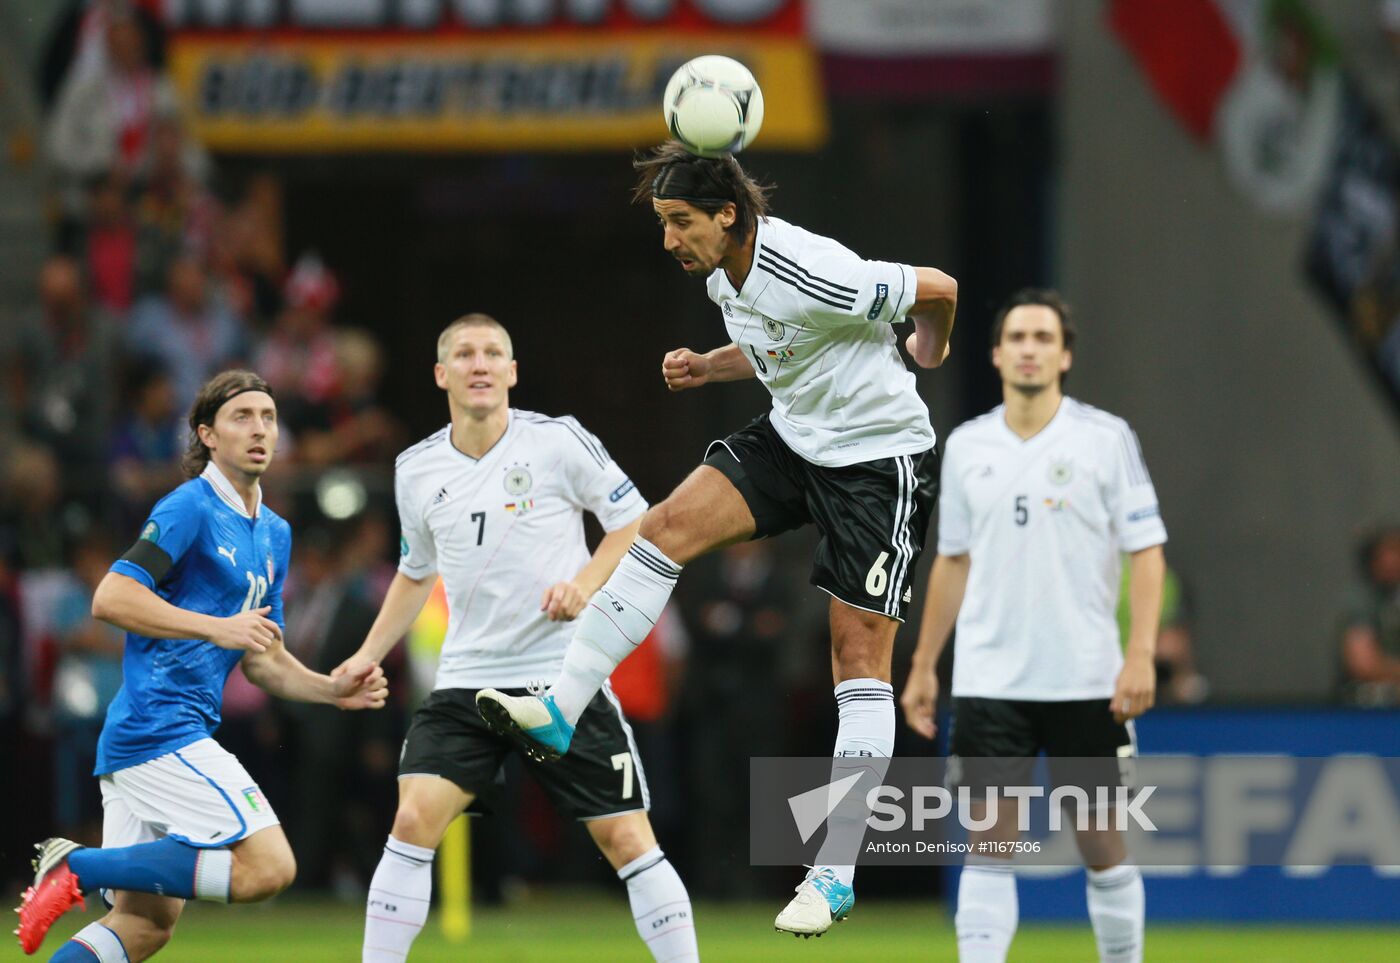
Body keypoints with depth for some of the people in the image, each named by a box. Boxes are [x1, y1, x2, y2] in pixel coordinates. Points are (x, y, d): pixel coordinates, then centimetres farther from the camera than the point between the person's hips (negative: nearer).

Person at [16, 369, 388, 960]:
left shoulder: (273, 535, 21)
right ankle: (78, 867, -13)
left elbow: (262, 661, 25)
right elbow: (110, 598, -17)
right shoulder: (191, 508, -7)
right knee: (268, 867, -16)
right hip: (161, 728, -9)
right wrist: (217, 627, -22)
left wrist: (333, 690, 8)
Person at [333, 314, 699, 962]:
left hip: (564, 675, -3)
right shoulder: (417, 469, 6)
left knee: (625, 838, -5)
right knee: (414, 819, -14)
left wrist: (586, 584, -14)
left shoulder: (558, 442, -6)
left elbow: (635, 521, 1)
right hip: (468, 681, 3)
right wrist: (368, 655, 15)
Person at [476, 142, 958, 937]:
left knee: (860, 656, -5)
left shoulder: (810, 275, -27)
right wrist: (709, 367, 2)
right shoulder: (724, 276, 0)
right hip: (795, 439, 8)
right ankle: (562, 709, -11)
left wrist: (927, 351, 7)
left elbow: (937, 289, -15)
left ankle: (838, 876, -2)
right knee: (670, 524, -11)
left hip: (880, 458, -8)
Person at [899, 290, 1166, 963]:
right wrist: (922, 666, 14)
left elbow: (1146, 549, -4)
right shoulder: (966, 446, 8)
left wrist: (1141, 654, -14)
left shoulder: (1105, 438, -2)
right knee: (989, 845, -4)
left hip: (1086, 678, -2)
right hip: (989, 677, 2)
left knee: (1103, 847, 3)